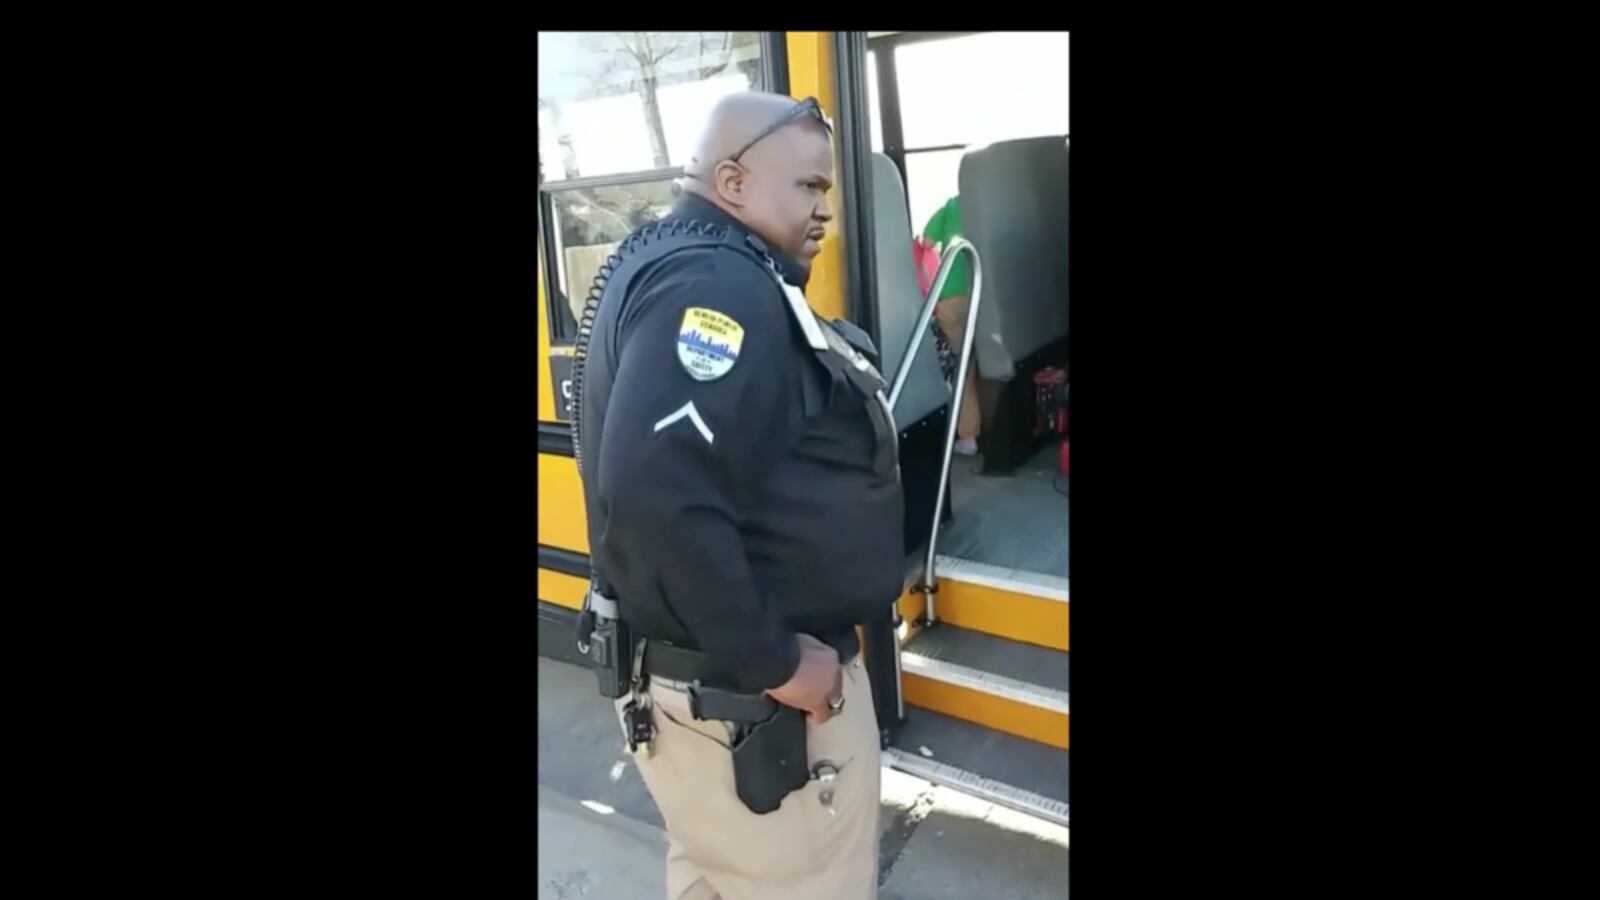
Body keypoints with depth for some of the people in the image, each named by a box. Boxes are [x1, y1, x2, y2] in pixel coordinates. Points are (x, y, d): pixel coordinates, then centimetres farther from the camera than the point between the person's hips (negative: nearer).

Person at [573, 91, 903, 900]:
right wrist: (772, 661, -27)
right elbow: (656, 492, -36)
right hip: (748, 701, -10)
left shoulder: (673, 265, 11)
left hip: (706, 676, 10)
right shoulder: (716, 285, -23)